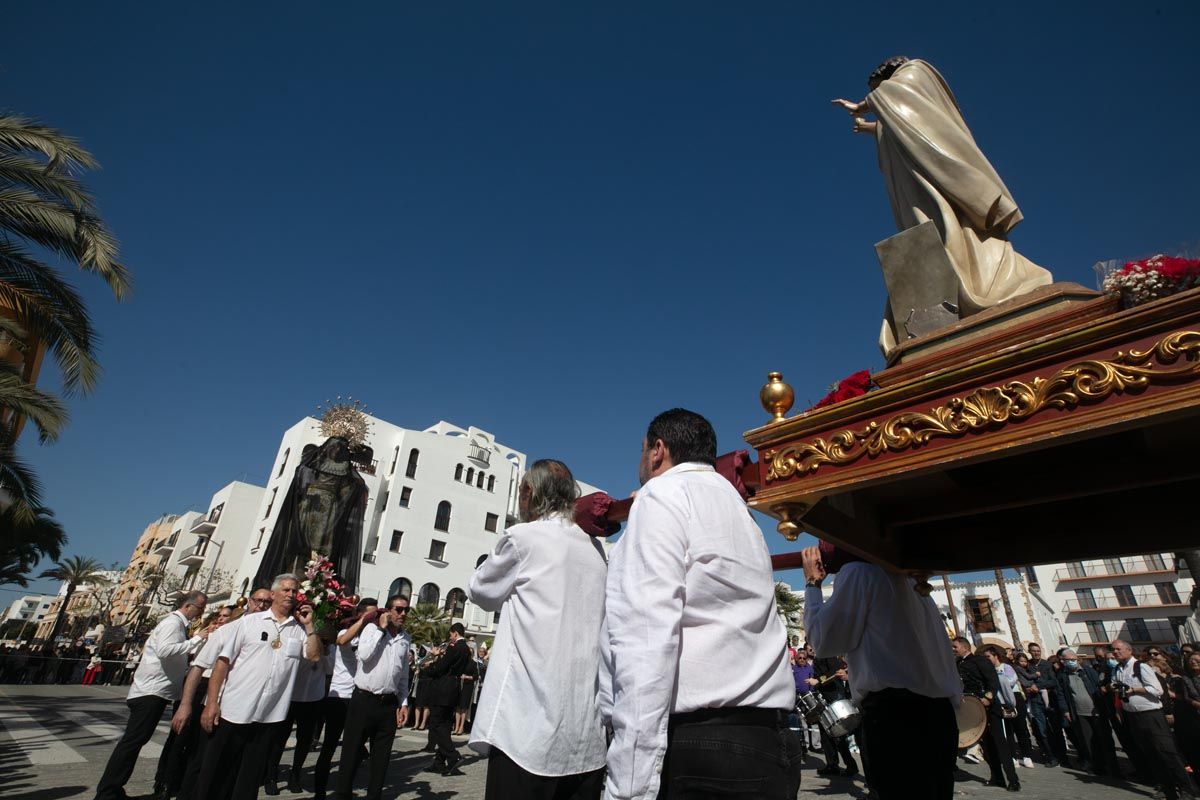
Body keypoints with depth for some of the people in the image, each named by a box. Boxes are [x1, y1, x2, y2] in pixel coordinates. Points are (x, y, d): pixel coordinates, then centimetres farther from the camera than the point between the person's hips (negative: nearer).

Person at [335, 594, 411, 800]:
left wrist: (403, 702, 10)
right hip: (364, 700, -4)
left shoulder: (405, 639, 8)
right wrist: (381, 628, -16)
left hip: (389, 704, 4)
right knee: (352, 751, 6)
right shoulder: (372, 627, -4)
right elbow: (364, 655, -22)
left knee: (381, 756, 12)